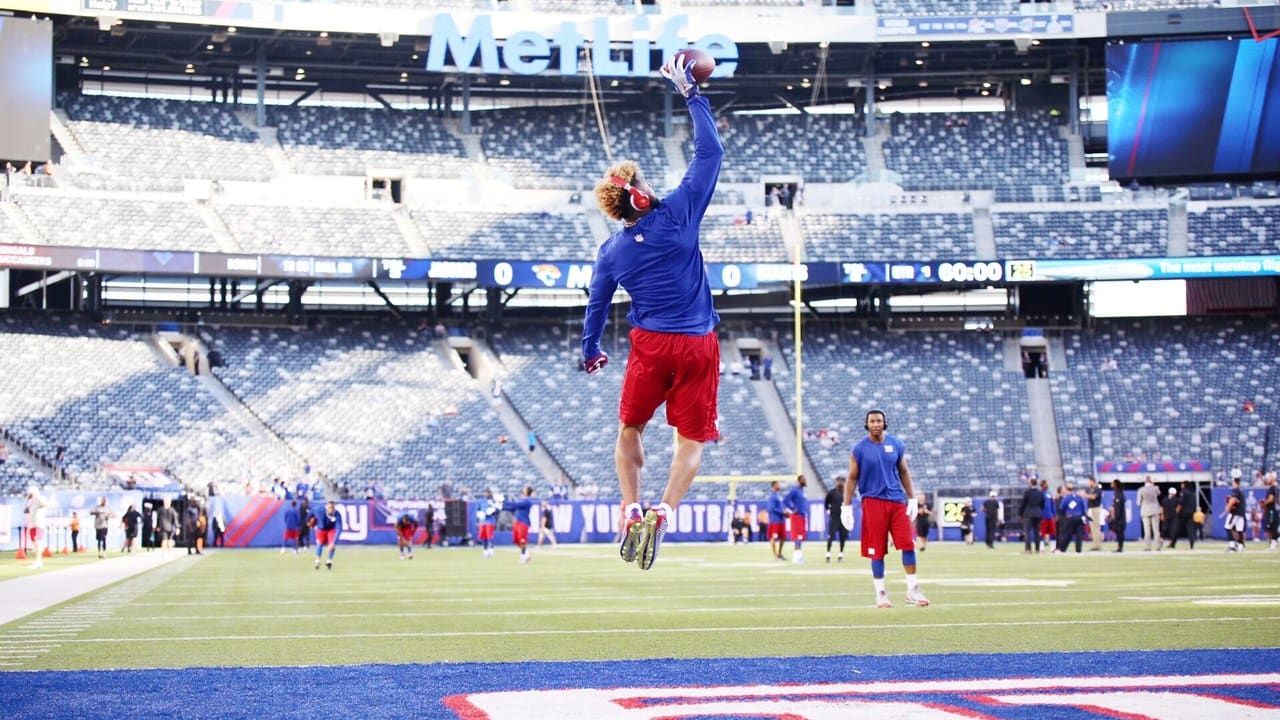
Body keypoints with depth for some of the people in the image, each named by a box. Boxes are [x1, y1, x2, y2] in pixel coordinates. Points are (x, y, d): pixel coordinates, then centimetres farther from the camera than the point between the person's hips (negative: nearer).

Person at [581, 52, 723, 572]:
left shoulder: (611, 252, -1)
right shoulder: (679, 213, -9)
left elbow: (597, 306, 11)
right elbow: (709, 152, -4)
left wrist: (591, 352, 28)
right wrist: (691, 95, 3)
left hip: (650, 344, 2)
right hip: (697, 345, -1)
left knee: (629, 429, 20)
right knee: (691, 440, 3)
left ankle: (632, 510, 9)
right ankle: (662, 512, -17)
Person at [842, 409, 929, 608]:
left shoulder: (896, 445, 7)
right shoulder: (859, 450, -1)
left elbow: (904, 473, 14)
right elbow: (852, 479, 3)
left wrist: (912, 499, 10)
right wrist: (846, 506, -2)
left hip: (897, 501, 2)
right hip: (873, 502, -2)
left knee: (908, 545, -3)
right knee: (877, 551, 0)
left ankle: (912, 590, 6)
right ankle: (880, 593, 10)